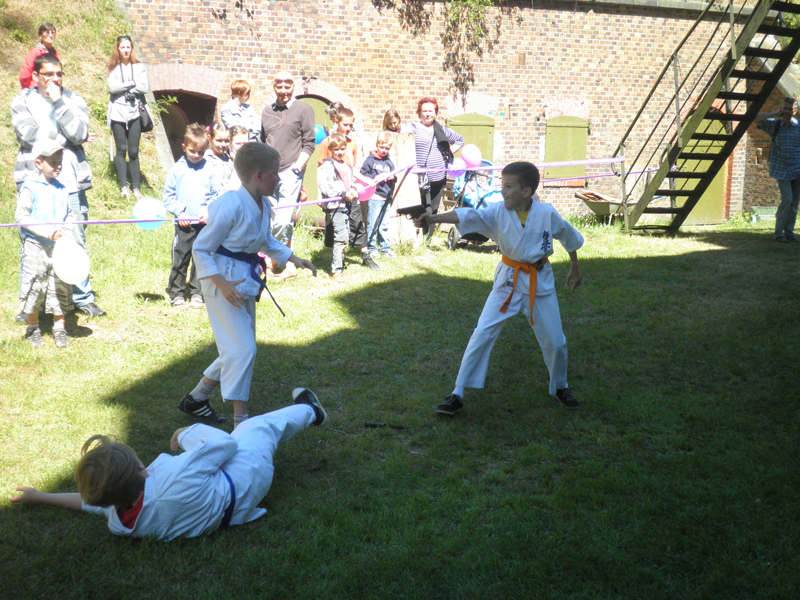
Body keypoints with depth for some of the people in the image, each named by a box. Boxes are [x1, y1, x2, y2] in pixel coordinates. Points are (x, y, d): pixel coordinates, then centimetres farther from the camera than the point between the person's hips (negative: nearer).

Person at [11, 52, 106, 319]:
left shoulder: (73, 100, 10)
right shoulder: (22, 102, 7)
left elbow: (78, 133, -9)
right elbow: (29, 135, -11)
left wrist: (58, 101, -10)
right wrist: (67, 138, -7)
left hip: (70, 184, 1)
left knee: (76, 242, 5)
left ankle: (82, 298, 19)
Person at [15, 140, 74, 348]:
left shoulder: (62, 189, 9)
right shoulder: (30, 188, -7)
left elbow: (69, 214, 18)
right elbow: (21, 216, -11)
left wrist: (67, 228, -4)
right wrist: (47, 232, -18)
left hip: (59, 246, 4)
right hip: (36, 246, -4)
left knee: (59, 285, 7)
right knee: (34, 286, 4)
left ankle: (59, 327, 19)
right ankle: (33, 328, 20)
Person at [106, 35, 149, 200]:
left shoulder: (139, 67, 8)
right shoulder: (113, 68, 6)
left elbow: (145, 87, -5)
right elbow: (112, 87, -9)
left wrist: (124, 87, -8)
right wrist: (132, 84, -7)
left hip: (134, 113, 0)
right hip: (118, 113, 0)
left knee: (133, 152, 0)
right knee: (121, 150, 3)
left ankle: (136, 188, 5)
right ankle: (123, 186, 9)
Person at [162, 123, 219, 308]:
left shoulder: (208, 169, 5)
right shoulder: (177, 169, 3)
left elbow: (216, 195, 9)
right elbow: (168, 196, 7)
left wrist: (209, 211, -7)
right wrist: (179, 212, -6)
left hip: (205, 223, 1)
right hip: (183, 224, -1)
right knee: (180, 260, 2)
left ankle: (197, 293, 17)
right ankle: (176, 293, 15)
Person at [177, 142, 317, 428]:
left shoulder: (263, 207, 4)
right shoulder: (230, 206, -23)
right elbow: (200, 249, -17)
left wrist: (293, 259, 15)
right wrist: (221, 283, -27)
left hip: (246, 282, 10)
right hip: (224, 282, -9)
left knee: (239, 349, 17)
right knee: (242, 349, -13)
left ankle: (195, 398, 34)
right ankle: (240, 421, -2)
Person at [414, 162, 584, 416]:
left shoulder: (547, 214, -13)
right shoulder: (498, 212, -13)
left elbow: (570, 238, 5)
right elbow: (467, 216, -28)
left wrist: (575, 268, 16)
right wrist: (433, 218, -44)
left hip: (540, 282, 0)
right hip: (508, 280, 0)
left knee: (555, 342, 7)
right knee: (481, 335, -8)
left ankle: (560, 387, 37)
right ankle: (457, 395, 0)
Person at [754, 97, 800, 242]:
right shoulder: (774, 125, 1)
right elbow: (754, 119, -8)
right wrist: (774, 115, -12)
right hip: (782, 169, -2)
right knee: (787, 199, -13)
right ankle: (778, 233, -4)